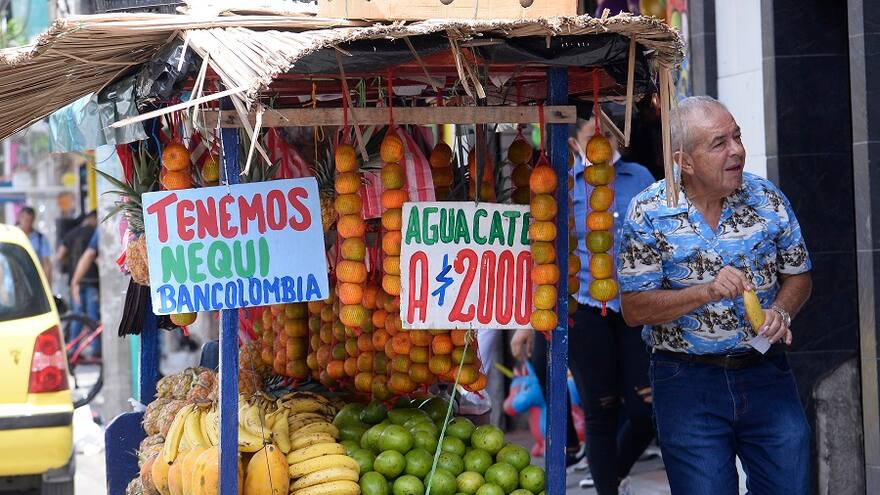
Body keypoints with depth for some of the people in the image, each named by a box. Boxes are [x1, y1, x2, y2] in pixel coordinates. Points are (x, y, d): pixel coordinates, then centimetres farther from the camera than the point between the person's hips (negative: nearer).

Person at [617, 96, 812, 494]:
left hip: (767, 375, 3)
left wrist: (780, 312, -10)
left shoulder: (768, 199, 2)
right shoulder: (648, 214, -7)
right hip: (687, 382, -3)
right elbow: (634, 309, -10)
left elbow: (798, 276, 12)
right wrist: (707, 291, -22)